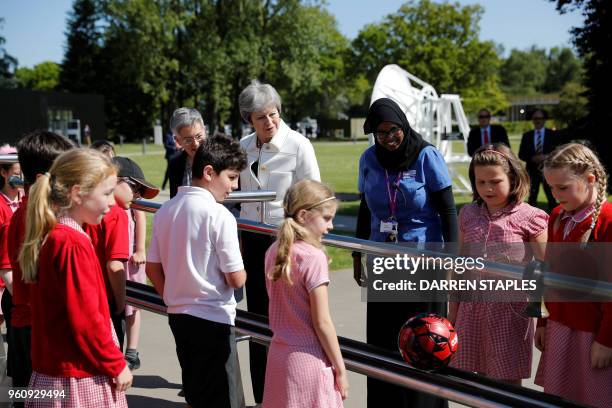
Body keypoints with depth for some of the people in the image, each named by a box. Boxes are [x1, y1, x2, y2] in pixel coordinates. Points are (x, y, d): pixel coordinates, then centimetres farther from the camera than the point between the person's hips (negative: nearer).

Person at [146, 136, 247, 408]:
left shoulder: (165, 211, 4)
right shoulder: (220, 215, -16)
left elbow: (152, 269, 8)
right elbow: (236, 279, -15)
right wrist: (241, 271, 6)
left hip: (178, 315, 7)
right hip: (213, 319, -7)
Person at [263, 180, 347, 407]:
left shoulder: (273, 252, 4)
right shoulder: (313, 257, -17)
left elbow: (280, 307, 10)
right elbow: (321, 323, -17)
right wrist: (340, 369, -8)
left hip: (279, 354, 7)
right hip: (308, 358, -7)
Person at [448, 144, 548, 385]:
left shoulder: (528, 218, -7)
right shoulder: (469, 214, 6)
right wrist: (453, 310, 13)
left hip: (509, 310, -4)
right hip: (472, 307, 4)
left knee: (508, 382, 4)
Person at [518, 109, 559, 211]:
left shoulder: (552, 134, 5)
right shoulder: (527, 136, 10)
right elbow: (521, 154, 7)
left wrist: (547, 157, -16)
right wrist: (532, 158, -11)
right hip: (532, 171, 2)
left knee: (552, 199, -5)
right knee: (532, 198, 4)